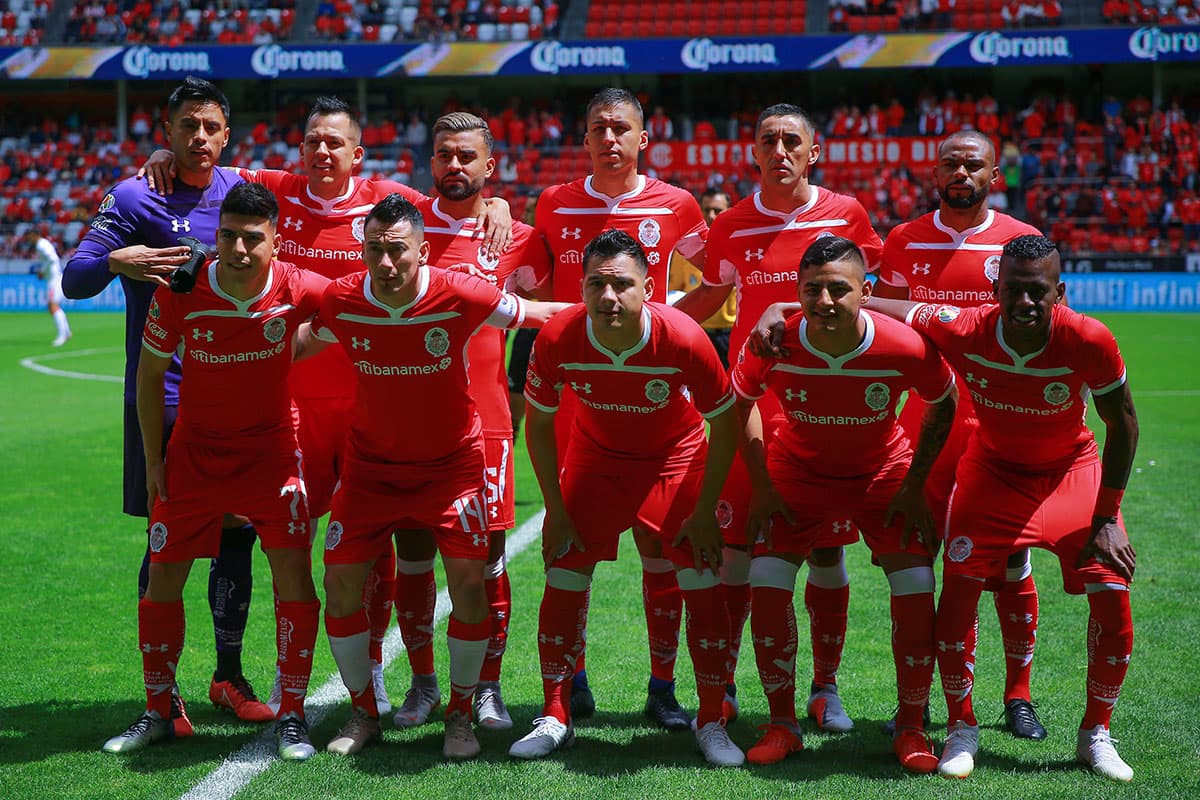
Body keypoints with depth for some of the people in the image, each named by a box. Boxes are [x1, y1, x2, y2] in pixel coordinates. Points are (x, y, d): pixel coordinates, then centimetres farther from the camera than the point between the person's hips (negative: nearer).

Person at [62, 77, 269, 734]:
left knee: (239, 532, 8)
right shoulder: (132, 199, -4)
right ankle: (162, 690, 11)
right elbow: (73, 280, -6)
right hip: (162, 400, -4)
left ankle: (228, 676, 23)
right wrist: (116, 261, -27)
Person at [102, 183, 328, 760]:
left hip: (271, 448, -1)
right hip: (194, 449, 1)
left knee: (293, 573, -11)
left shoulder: (298, 290, -18)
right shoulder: (180, 293, -16)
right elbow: (150, 372, -1)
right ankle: (157, 713, 20)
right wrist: (153, 459, 0)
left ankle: (291, 717, 2)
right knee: (163, 577, 3)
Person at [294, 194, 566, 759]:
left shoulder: (459, 296, -21)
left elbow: (539, 315, -5)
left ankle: (460, 715, 10)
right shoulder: (341, 302, -14)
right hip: (370, 464, 2)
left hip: (452, 460, -2)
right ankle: (364, 712, 17)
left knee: (468, 580, -12)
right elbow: (309, 341, 11)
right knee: (341, 582, -4)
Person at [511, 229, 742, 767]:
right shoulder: (558, 339, -27)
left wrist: (705, 511, -14)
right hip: (595, 456, 2)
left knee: (703, 585, -8)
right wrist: (555, 510, -8)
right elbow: (538, 423, -8)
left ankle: (711, 722, 7)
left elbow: (725, 423, -16)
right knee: (563, 579, -3)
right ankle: (555, 718, 11)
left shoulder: (683, 339, -32)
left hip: (675, 458, -1)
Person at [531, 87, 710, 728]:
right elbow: (534, 290, 17)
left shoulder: (673, 206, 3)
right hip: (572, 390, 1)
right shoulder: (554, 205, 7)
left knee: (660, 541, -1)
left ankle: (663, 686, 9)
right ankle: (572, 681, 16)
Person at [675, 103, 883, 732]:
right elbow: (709, 297, 20)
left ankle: (825, 689, 17)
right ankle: (722, 685, 13)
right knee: (735, 544, 0)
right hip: (750, 400, 0)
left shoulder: (846, 215, 2)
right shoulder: (732, 227, 4)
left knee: (826, 548, 4)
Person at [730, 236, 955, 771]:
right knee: (766, 580, -14)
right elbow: (740, 401, -4)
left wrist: (914, 486, -8)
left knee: (915, 588, -13)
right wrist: (761, 486, -7)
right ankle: (782, 725, 2)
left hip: (884, 472, -1)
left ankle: (911, 728, 5)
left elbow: (942, 405, -7)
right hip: (797, 469, 1)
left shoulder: (906, 348, -29)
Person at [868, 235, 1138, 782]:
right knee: (958, 589, -12)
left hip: (1071, 471, 0)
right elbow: (863, 306, -15)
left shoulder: (1089, 342, -29)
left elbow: (1123, 424, -13)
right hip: (993, 468, 0)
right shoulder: (962, 331, -28)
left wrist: (1107, 517, -11)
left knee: (1113, 599, -8)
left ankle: (1095, 736, 14)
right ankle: (961, 728, 9)